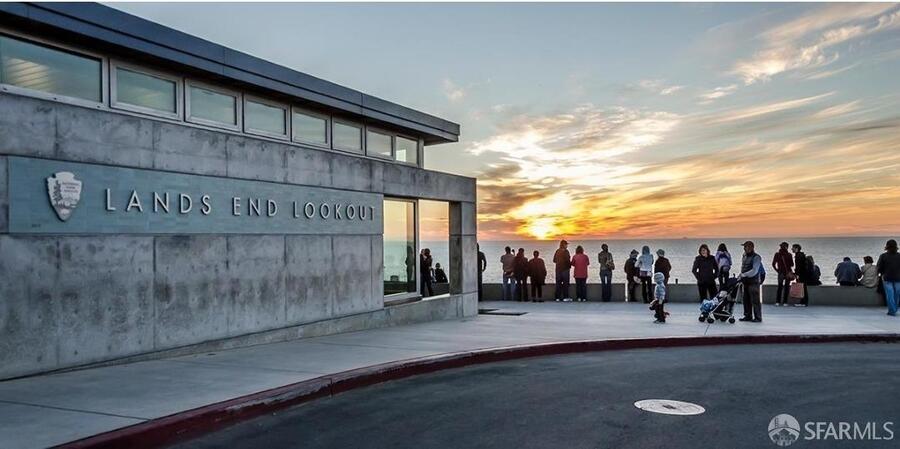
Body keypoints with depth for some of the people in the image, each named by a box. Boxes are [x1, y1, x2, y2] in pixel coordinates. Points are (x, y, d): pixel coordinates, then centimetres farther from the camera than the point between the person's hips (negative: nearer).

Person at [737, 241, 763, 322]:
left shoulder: (756, 257, -10)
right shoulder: (744, 257, 14)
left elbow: (754, 271, -18)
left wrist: (743, 275, -20)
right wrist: (740, 276, 6)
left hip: (753, 282, -8)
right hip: (746, 281, 8)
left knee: (755, 300, -5)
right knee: (746, 300, 10)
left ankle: (758, 317, -1)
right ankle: (748, 316, 18)